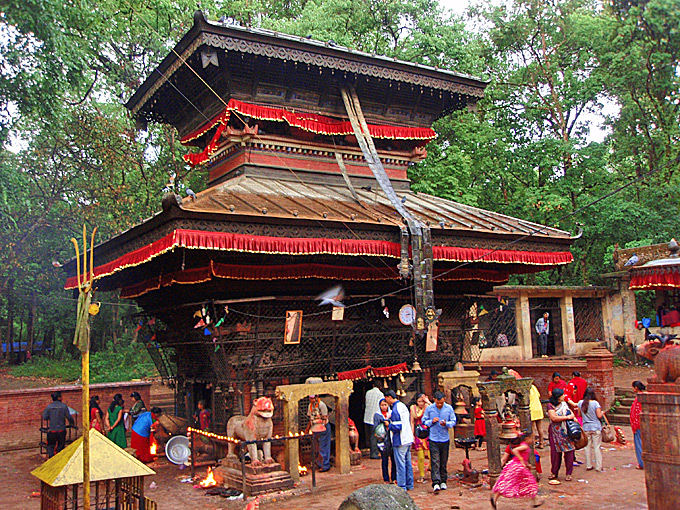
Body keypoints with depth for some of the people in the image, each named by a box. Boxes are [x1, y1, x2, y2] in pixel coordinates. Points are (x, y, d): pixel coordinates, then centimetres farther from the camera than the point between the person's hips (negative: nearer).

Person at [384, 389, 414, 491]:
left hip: (400, 441, -9)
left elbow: (397, 427, -24)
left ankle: (401, 487, 3)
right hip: (408, 439, 9)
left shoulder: (395, 409, -18)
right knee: (408, 462, 15)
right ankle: (409, 485, 23)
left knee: (400, 464, -2)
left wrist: (389, 426, -5)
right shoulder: (403, 406, 11)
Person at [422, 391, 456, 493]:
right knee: (435, 461, -8)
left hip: (445, 439, 2)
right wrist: (431, 421, -13)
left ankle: (443, 481, 21)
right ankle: (436, 483, -11)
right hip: (433, 439, -1)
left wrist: (446, 424, -15)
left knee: (443, 462, 10)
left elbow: (453, 421, 4)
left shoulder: (449, 408, 1)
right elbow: (424, 421, 6)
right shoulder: (429, 408, -1)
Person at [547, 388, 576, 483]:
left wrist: (573, 416, -2)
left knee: (569, 452, 0)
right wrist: (567, 417, -13)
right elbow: (554, 418, -17)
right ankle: (554, 473, 16)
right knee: (556, 453, 1)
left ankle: (569, 473, 10)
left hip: (567, 432, 4)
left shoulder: (565, 404, 12)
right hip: (556, 432, -4)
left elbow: (571, 413, 21)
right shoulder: (550, 406, -5)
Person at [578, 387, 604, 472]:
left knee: (587, 447, 10)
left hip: (586, 427, 3)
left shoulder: (580, 403, -2)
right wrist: (602, 413, 7)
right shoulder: (595, 403, -14)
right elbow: (599, 416, -13)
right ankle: (598, 466, 5)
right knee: (597, 447, 2)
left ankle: (588, 465, 15)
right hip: (596, 427, -3)